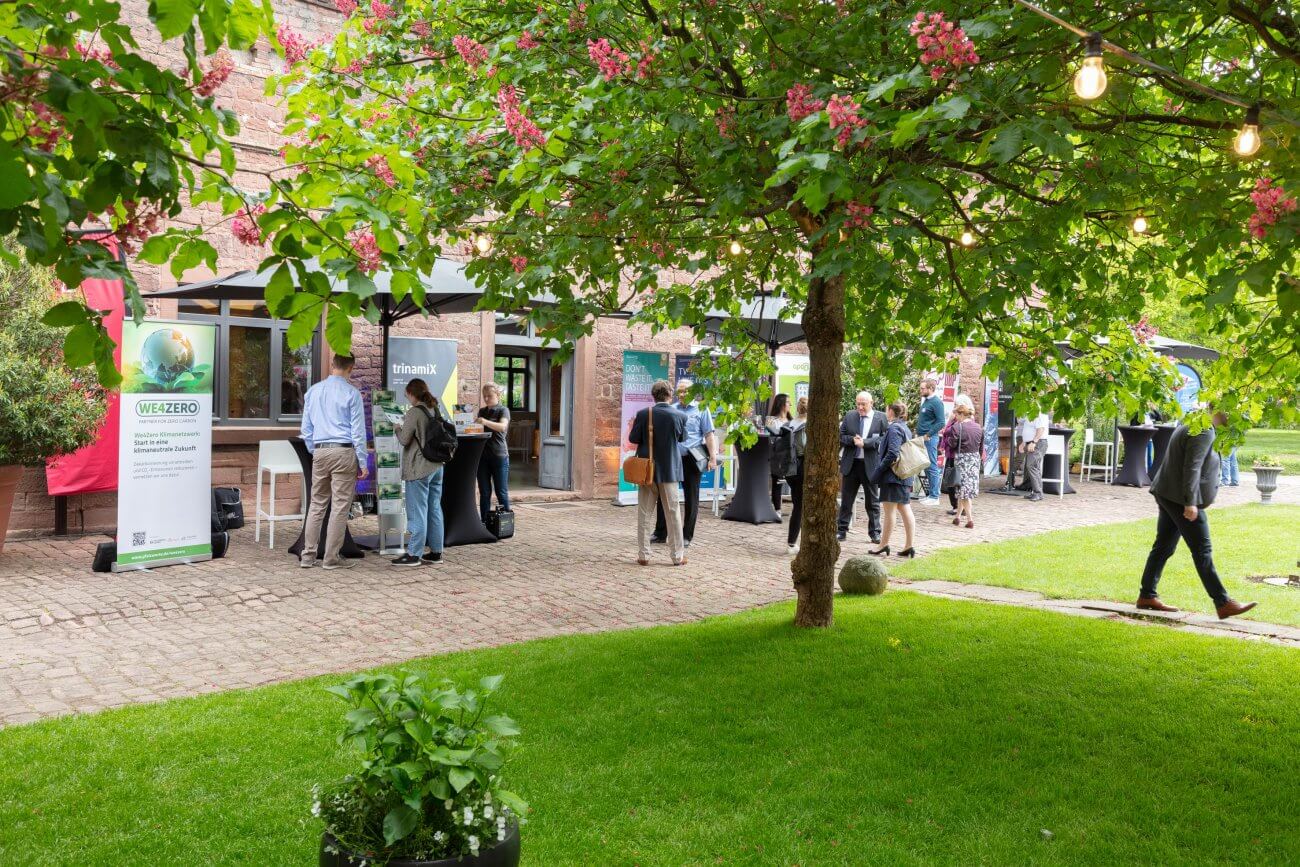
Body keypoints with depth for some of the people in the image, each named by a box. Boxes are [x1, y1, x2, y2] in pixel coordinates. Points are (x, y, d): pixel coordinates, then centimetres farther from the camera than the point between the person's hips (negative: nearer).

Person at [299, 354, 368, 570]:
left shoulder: (313, 391, 9)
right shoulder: (351, 393, -6)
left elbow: (306, 428, 15)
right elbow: (358, 430, -5)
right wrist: (362, 462, -1)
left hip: (320, 451, 5)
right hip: (344, 452, -5)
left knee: (316, 505, 12)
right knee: (340, 506, 1)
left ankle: (308, 556, 14)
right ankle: (331, 558, 4)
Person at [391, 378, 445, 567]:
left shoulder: (414, 413, -14)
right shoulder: (435, 411, 9)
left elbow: (404, 440, -13)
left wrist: (398, 429, 7)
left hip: (419, 469, -7)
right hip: (437, 466, 7)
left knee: (417, 511, -3)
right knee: (434, 509, 11)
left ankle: (414, 554, 1)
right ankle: (436, 552, 15)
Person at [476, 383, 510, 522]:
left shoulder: (503, 410, -3)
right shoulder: (482, 411, 14)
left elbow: (502, 426, -22)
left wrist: (486, 422, -37)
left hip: (499, 455, -5)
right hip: (482, 455, 5)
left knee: (502, 492, -1)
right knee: (484, 493, 5)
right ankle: (484, 522, 9)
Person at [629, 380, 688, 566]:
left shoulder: (643, 414, -11)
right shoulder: (679, 416, -10)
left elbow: (633, 438, -6)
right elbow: (682, 438, 5)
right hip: (669, 470, 0)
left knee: (645, 514, 8)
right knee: (673, 514, 8)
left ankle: (644, 555, 10)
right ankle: (678, 556, 13)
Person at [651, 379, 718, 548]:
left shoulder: (701, 410, 1)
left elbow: (709, 435, -3)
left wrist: (713, 458, -10)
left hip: (691, 460, -3)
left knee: (691, 499, 5)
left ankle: (686, 536, 14)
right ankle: (660, 533, 13)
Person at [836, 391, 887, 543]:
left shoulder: (880, 418, -4)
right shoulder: (849, 416, 5)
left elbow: (884, 439, -11)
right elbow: (840, 436, 3)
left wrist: (865, 442, -19)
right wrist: (853, 440, -15)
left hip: (870, 465, -2)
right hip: (851, 464, 2)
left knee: (873, 501, 7)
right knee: (846, 499, 9)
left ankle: (874, 532, 17)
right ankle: (842, 530, 18)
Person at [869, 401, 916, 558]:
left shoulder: (894, 428, -13)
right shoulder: (905, 428, 16)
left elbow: (892, 454, -22)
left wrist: (878, 471, -17)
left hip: (893, 475, -9)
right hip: (905, 476, 9)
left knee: (889, 511, -2)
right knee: (906, 510, 7)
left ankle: (884, 545, 5)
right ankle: (909, 546, 8)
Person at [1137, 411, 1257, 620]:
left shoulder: (1191, 424, 15)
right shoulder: (1204, 432, -16)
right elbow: (1192, 467, -23)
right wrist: (1190, 502, -24)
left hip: (1167, 494, 10)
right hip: (1180, 498, -10)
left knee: (1163, 547, 12)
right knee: (1202, 551, -6)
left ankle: (1147, 596, 15)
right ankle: (1223, 604, -2)